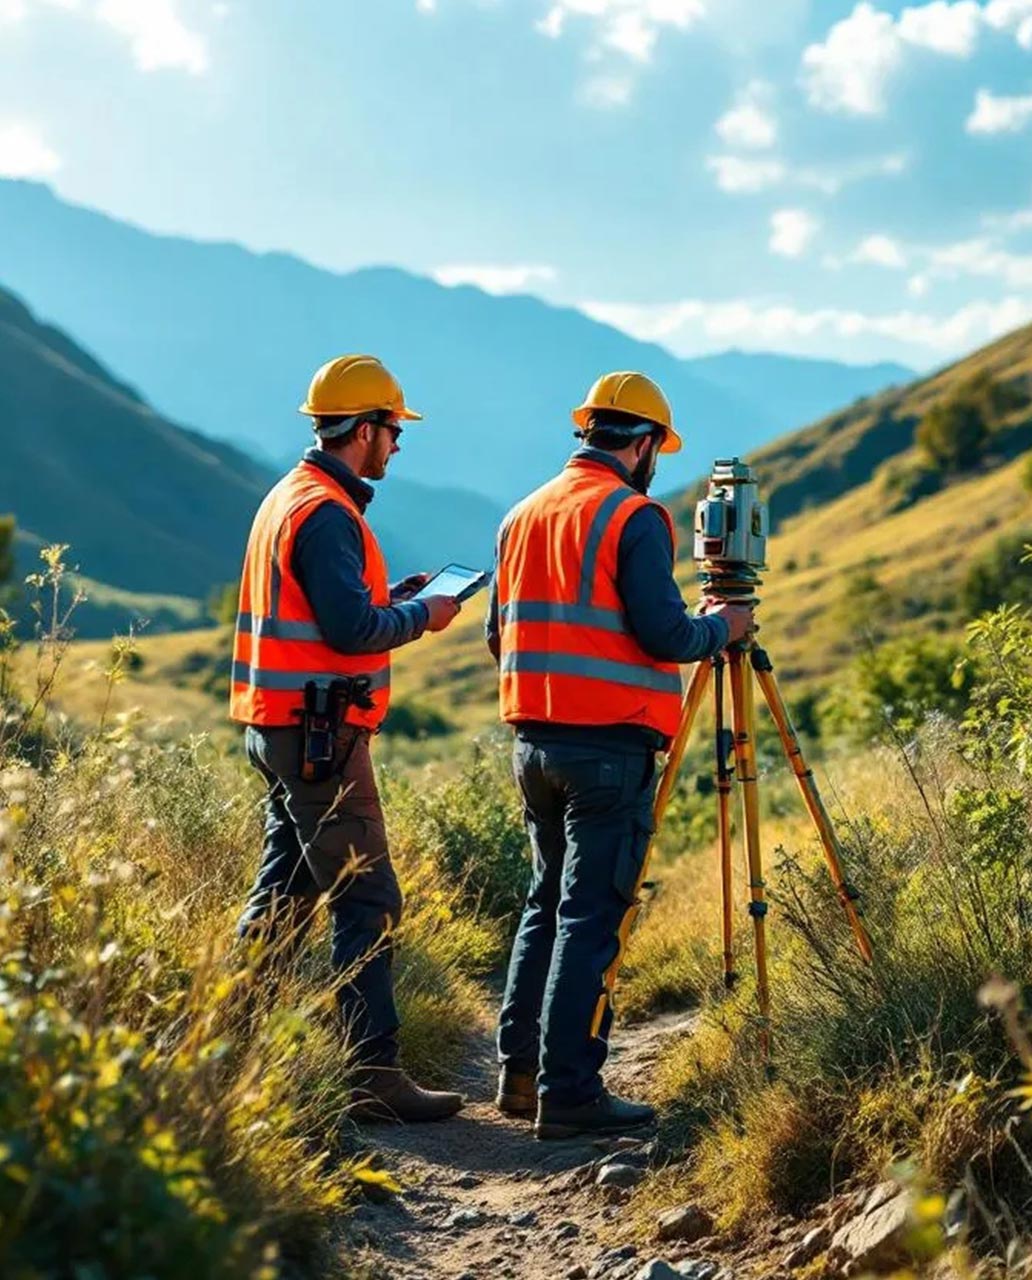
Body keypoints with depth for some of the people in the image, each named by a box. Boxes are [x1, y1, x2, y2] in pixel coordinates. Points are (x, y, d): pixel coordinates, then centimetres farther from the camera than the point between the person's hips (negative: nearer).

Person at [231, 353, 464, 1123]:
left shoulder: (289, 497, 16)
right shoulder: (325, 512, -16)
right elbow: (352, 628, -23)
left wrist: (390, 599, 14)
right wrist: (420, 616, -7)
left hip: (281, 731, 10)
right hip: (320, 733, -10)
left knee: (285, 894, 15)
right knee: (368, 903, -7)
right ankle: (374, 1075, -6)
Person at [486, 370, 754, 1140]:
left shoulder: (522, 516, 13)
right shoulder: (635, 519, -10)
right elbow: (665, 635, -16)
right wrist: (721, 628, 3)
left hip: (535, 739, 7)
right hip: (611, 744, -7)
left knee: (547, 901, 17)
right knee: (591, 915, -4)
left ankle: (521, 1071, 18)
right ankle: (568, 1092, -4)